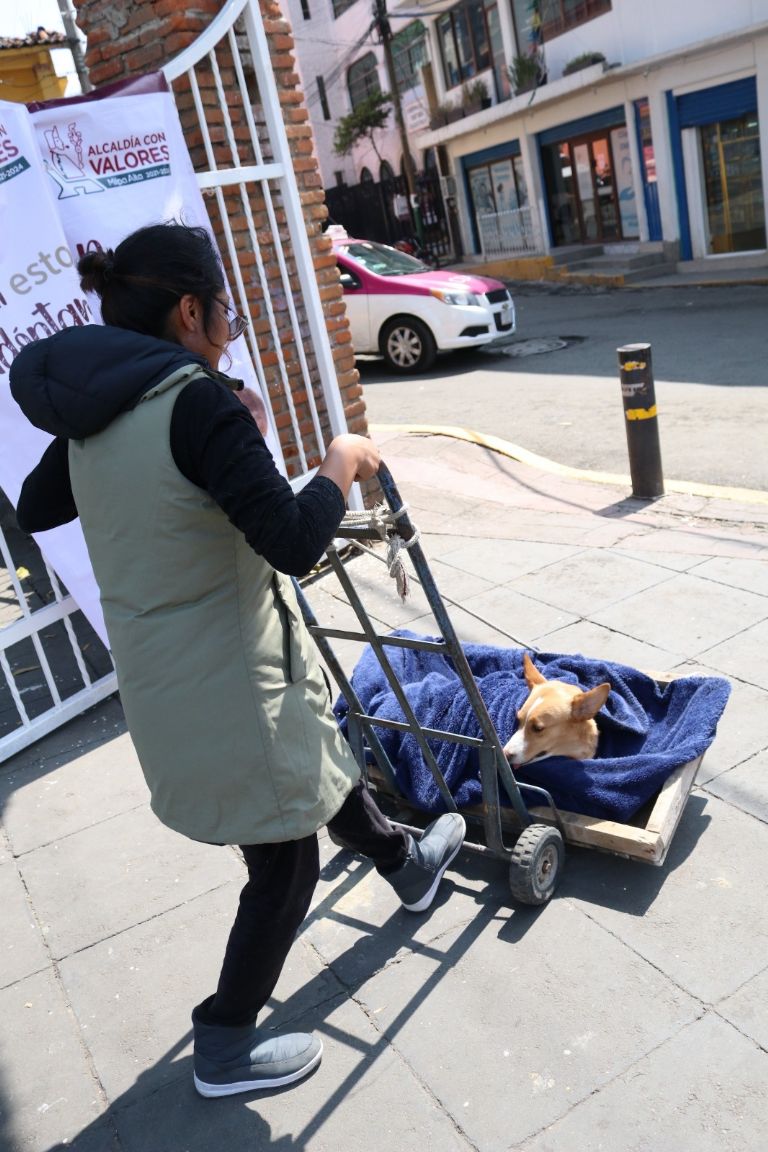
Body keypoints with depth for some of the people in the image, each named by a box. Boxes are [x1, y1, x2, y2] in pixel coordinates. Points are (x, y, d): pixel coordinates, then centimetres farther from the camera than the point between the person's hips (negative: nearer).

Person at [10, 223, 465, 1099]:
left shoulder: (91, 416, 3)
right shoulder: (197, 403, -23)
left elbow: (34, 508, 18)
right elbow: (294, 542, -29)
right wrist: (340, 465, -11)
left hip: (158, 679, 9)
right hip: (231, 682, -9)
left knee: (320, 768, 30)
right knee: (284, 868, 12)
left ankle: (407, 866, 55)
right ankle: (226, 1049, 31)